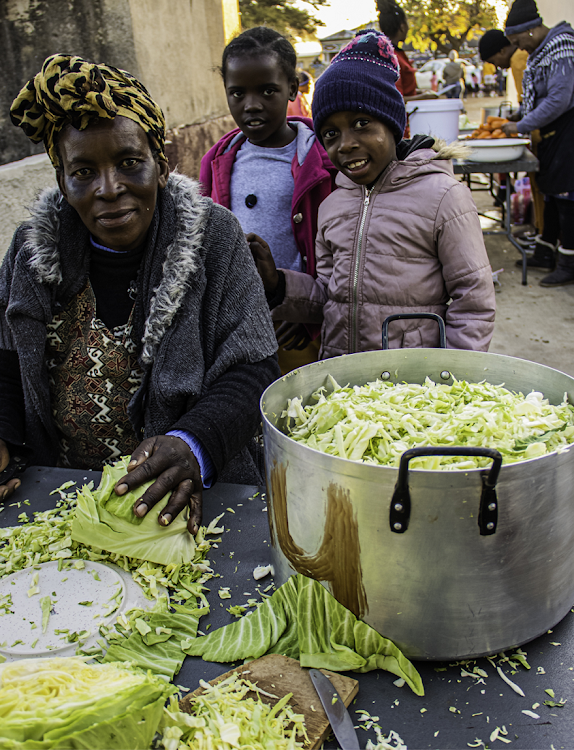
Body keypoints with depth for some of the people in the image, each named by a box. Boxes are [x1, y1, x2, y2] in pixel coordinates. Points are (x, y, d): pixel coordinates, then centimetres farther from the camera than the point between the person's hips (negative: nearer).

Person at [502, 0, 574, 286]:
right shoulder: (540, 50, 13)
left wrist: (521, 126, -18)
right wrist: (516, 119, 11)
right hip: (551, 132, 10)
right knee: (550, 191, 13)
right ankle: (545, 253, 23)